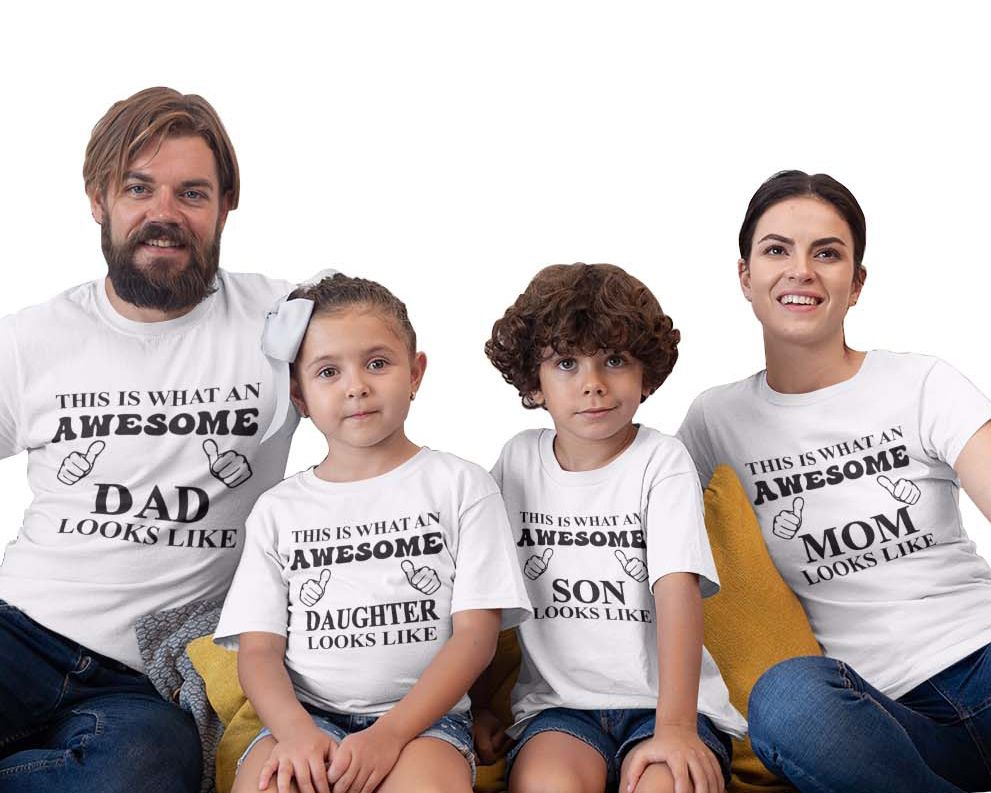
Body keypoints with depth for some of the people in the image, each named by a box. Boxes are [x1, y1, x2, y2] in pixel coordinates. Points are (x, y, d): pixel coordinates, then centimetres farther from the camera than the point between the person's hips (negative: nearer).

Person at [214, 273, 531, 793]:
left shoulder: (459, 486, 7)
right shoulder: (278, 510, 15)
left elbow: (475, 634, -1)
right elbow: (258, 648, 8)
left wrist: (390, 734, -14)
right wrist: (295, 731, -14)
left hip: (423, 715, -1)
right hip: (305, 715, 2)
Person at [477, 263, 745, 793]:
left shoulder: (661, 462, -2)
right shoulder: (518, 461, 8)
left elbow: (677, 588, -15)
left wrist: (675, 724, -25)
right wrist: (475, 706, 8)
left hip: (662, 698, -1)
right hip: (557, 703, 1)